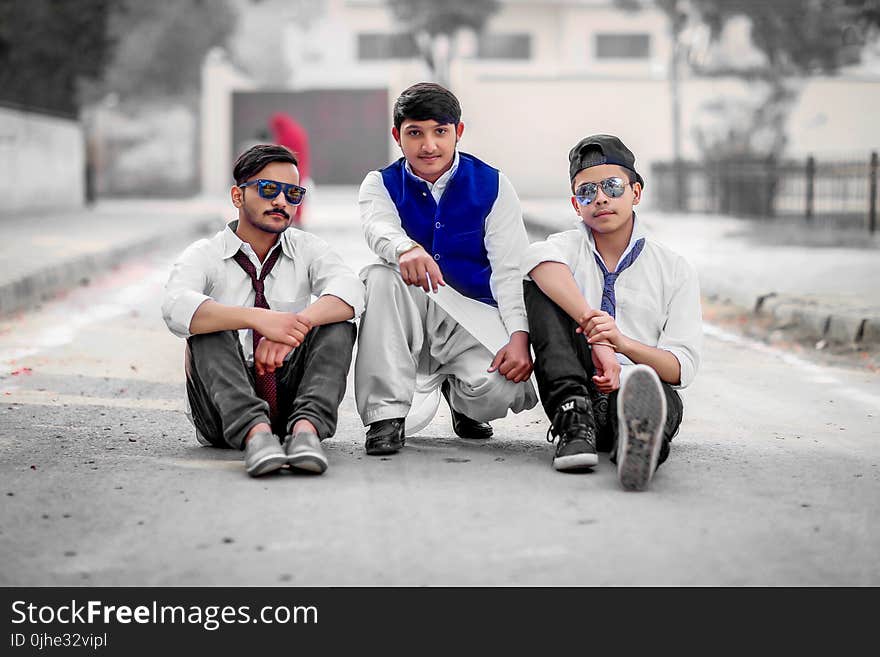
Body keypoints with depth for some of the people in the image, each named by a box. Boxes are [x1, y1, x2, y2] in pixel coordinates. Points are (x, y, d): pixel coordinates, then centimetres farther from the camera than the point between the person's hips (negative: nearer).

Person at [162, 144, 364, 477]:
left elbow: (349, 290, -15)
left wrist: (298, 324, -35)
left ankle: (306, 427, -42)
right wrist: (258, 318, -40)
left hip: (289, 397, 2)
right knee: (208, 329, -27)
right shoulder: (205, 255, -1)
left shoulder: (307, 248, 7)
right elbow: (177, 308, -25)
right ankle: (255, 433, -48)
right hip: (224, 415, -2)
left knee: (337, 324, -19)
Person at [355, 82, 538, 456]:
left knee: (498, 388, -30)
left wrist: (519, 337, -24)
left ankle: (457, 392, 12)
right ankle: (387, 414, -24)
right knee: (381, 277, -31)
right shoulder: (381, 185, 3)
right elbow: (379, 228, -22)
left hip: (474, 314, 0)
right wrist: (407, 249, -48)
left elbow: (510, 271, -7)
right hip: (409, 319, 1)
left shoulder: (493, 186, 2)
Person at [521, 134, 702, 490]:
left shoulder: (676, 270, 11)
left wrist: (624, 343, -22)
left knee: (655, 392, -39)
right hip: (580, 390, 2)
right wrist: (596, 341, -32)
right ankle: (575, 420, -35)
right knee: (539, 287, -16)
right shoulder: (569, 247, 13)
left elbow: (682, 368, -1)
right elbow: (538, 259, -18)